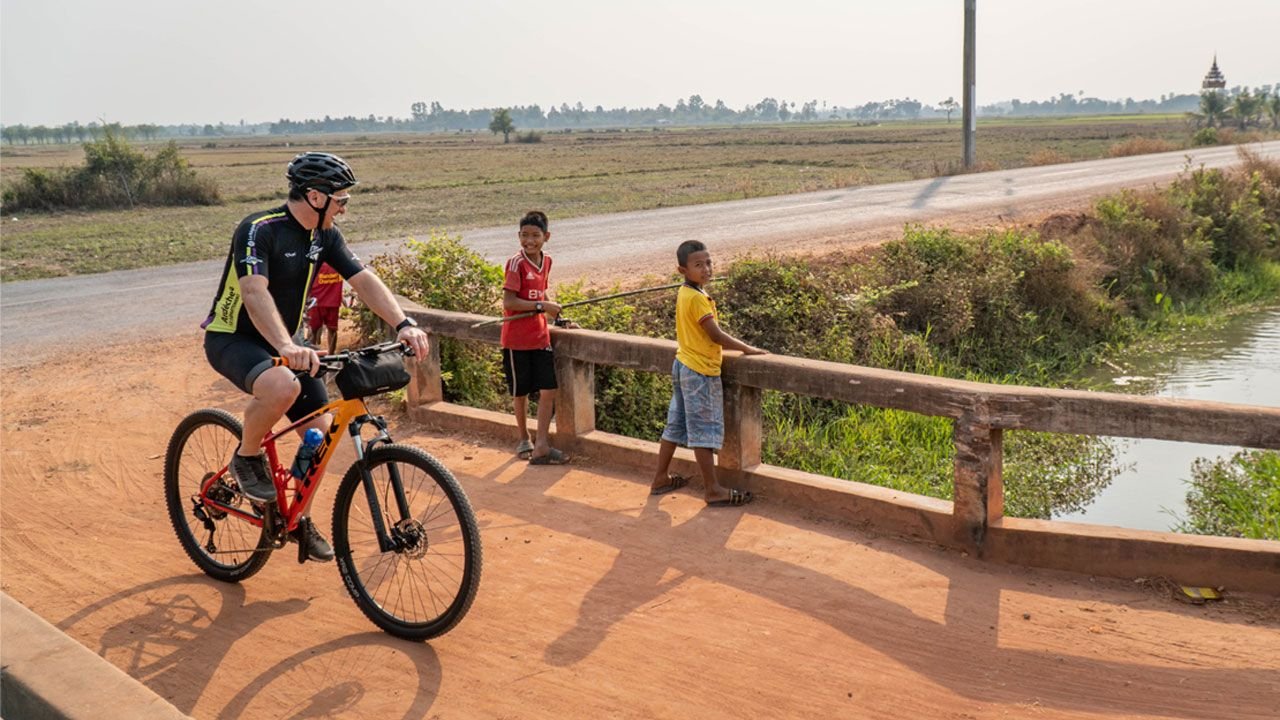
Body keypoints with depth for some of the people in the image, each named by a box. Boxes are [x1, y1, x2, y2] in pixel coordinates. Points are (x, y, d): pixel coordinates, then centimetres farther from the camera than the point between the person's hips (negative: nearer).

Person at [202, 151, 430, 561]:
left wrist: (403, 324, -24)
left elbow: (363, 280, -8)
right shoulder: (260, 230, -23)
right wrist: (286, 348, -53)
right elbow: (254, 292, -37)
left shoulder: (324, 236, 0)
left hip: (283, 343, 7)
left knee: (321, 430, -1)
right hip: (232, 339, -7)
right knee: (283, 386, -38)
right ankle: (247, 458, -9)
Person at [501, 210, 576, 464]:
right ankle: (524, 440, 28)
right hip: (517, 339, -5)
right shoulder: (516, 263, -14)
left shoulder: (546, 261, 7)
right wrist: (542, 306, -22)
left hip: (540, 336, 5)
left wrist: (558, 319, 12)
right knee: (521, 391, 9)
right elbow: (508, 302, -19)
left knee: (548, 389, -2)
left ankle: (541, 446, 4)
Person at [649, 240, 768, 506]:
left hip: (683, 366, 9)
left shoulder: (683, 293, 8)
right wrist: (747, 349, -9)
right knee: (704, 430, -3)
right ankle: (713, 490, 4)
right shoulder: (697, 297, -20)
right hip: (700, 371, -9)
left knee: (677, 425, 16)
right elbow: (716, 335, -19)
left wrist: (736, 347, 13)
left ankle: (660, 479, 24)